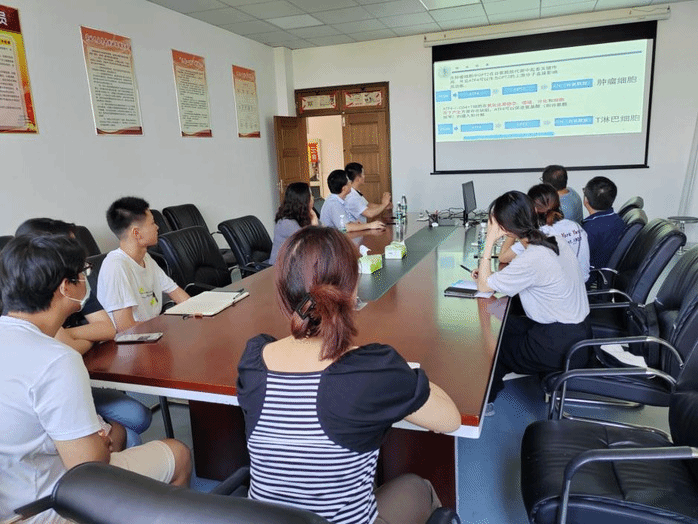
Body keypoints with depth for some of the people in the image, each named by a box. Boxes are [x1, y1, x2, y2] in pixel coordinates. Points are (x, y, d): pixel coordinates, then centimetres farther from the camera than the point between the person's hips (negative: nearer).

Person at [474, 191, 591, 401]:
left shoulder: (531, 260, -28)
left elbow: (483, 286, -16)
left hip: (561, 347, -8)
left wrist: (490, 241, -17)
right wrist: (488, 273, 6)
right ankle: (494, 384, 32)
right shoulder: (555, 241, -2)